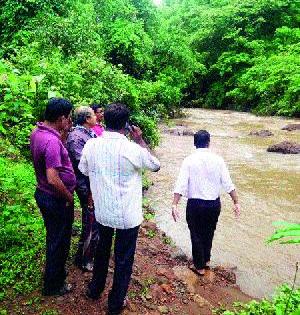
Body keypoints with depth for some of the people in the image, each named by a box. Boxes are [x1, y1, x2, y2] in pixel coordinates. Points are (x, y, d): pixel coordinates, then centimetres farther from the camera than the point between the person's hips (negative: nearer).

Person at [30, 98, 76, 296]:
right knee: (58, 241, 11)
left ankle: (56, 271, 48)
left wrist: (65, 130, 5)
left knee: (54, 238, 26)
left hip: (43, 194, 9)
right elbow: (53, 179, -34)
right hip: (57, 200, -9)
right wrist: (69, 197, -18)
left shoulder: (37, 132, 0)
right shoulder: (52, 141, -30)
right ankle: (53, 285, 31)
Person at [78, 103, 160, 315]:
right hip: (128, 215, -4)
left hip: (102, 211, 4)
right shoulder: (132, 149, -21)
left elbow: (84, 170, 9)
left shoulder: (91, 145, -9)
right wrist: (140, 140, 0)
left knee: (102, 250, 28)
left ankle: (95, 289, 48)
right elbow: (156, 166, -3)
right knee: (124, 259, 15)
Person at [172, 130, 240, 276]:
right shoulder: (217, 160, -4)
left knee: (196, 235, 14)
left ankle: (200, 266, 27)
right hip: (214, 204, 3)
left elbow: (181, 184, -17)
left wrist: (174, 205, -18)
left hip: (195, 204, -3)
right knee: (208, 233, 23)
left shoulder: (189, 160, -10)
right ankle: (206, 260, 41)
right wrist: (236, 202, 3)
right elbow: (228, 184, -5)